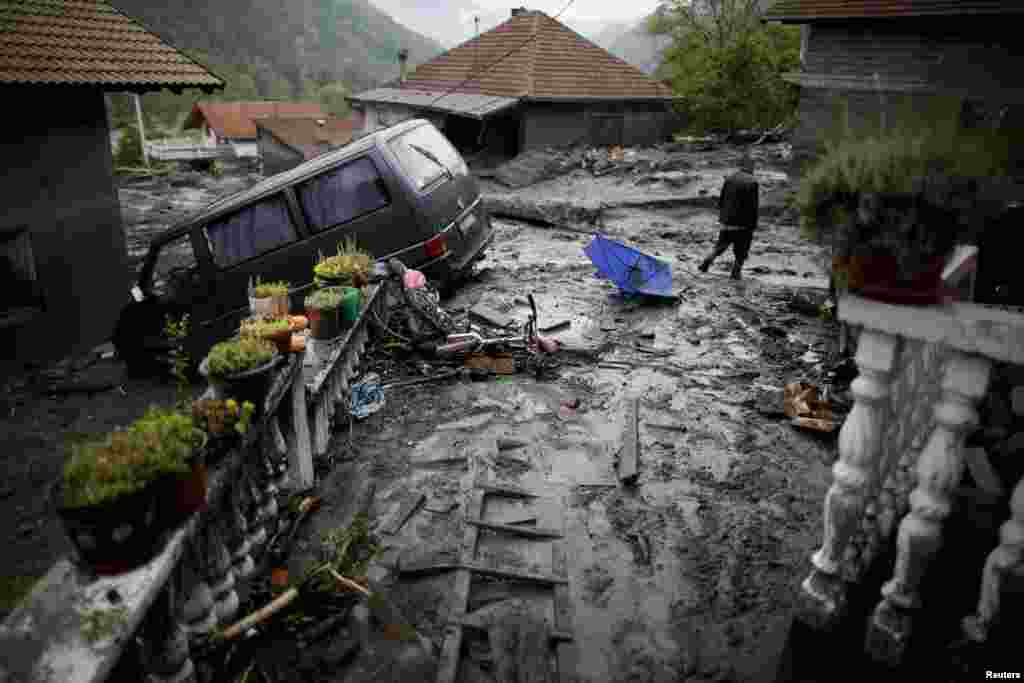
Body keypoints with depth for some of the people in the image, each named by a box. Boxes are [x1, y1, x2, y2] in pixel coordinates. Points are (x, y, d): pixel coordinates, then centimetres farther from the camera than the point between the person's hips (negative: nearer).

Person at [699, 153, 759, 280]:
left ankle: (708, 260, -1)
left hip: (727, 220, 4)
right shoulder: (752, 181, -12)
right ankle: (735, 273, 10)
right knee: (741, 250, 10)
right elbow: (753, 205, -12)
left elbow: (721, 199, 6)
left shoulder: (730, 178, 1)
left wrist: (722, 216, 18)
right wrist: (753, 225, -5)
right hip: (743, 222, -4)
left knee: (722, 244, 18)